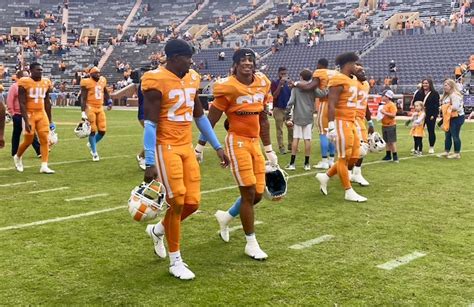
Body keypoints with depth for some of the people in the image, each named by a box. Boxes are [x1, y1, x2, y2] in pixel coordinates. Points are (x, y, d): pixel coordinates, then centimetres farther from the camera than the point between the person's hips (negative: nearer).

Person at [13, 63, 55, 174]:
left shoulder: (46, 82, 5)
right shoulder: (24, 83, -12)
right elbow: (22, 104, -13)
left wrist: (50, 119, 13)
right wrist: (26, 121, -20)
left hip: (42, 114, 5)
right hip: (29, 114, -5)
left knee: (45, 139, -3)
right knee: (28, 141, 1)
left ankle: (44, 166, -1)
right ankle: (17, 157, 31)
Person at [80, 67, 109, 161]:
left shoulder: (102, 81, 8)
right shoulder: (87, 83, -10)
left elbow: (105, 92, 26)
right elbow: (83, 98, -11)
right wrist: (83, 112, -16)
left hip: (100, 108, 6)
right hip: (90, 108, -6)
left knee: (102, 130, 4)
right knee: (93, 130, -2)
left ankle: (91, 144, 31)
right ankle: (94, 153, 9)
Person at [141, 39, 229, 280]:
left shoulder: (192, 79, 10)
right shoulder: (157, 81, -12)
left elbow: (200, 117, 19)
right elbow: (150, 124, -15)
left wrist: (217, 147, 18)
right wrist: (150, 163, -18)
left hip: (187, 147, 7)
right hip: (167, 148, -7)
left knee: (192, 202, 4)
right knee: (177, 203, -5)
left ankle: (157, 230, 33)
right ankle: (175, 261, 12)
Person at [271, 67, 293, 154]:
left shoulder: (289, 83, 10)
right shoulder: (275, 83, -2)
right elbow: (274, 96, -13)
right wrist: (280, 84, -19)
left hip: (288, 108, 4)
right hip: (278, 109, -4)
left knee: (291, 128, 2)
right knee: (279, 130, -1)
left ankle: (291, 145, 13)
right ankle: (281, 147, 3)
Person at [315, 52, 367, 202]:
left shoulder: (352, 81, 17)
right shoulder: (339, 81, -13)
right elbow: (331, 105, -18)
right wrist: (332, 126, -23)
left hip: (351, 123, 10)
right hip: (341, 122, -10)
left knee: (354, 157, 11)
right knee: (344, 158, -1)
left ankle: (325, 176, 23)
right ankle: (349, 192, 7)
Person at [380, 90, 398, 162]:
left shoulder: (392, 105, -13)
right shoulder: (384, 105, 13)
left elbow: (393, 115, -22)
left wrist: (384, 112, -23)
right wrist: (381, 112, 11)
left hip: (391, 125, -9)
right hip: (384, 125, 9)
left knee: (392, 141, -7)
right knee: (386, 141, 13)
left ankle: (395, 157, -2)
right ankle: (388, 155, 21)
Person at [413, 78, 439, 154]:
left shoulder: (434, 94, -3)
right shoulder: (419, 93, 9)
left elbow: (436, 105, -7)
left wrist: (434, 115, -15)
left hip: (430, 116, -4)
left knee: (431, 131, 4)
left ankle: (431, 147, 13)